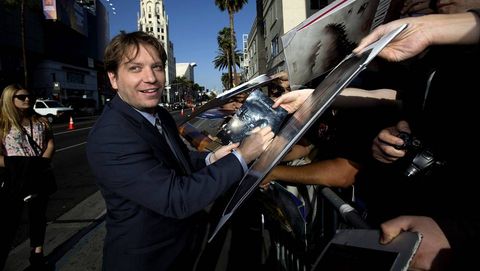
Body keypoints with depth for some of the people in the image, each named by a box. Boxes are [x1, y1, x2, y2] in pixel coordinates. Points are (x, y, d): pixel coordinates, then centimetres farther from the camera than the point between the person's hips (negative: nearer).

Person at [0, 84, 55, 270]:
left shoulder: (41, 122, 8)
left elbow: (50, 144, 3)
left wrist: (42, 162, -12)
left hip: (39, 176, 4)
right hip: (15, 179, -4)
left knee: (38, 214, 15)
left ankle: (37, 252, 30)